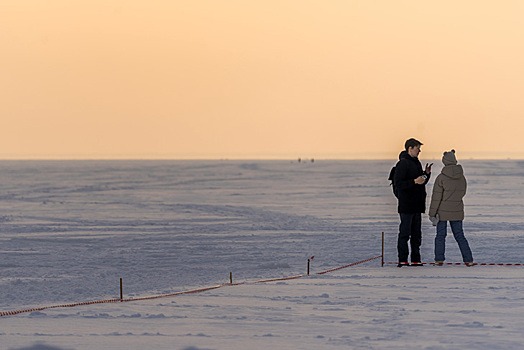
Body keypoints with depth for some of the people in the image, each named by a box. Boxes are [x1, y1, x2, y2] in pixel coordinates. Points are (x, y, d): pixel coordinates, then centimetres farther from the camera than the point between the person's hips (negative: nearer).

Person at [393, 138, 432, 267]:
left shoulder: (416, 163, 17)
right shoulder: (402, 163, -11)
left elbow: (421, 182, 23)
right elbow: (398, 183, -18)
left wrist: (426, 174, 5)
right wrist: (414, 181, -24)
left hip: (416, 205, 9)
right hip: (406, 205, -9)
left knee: (416, 233, 10)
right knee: (405, 232, -7)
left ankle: (416, 259, 14)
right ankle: (402, 260, -6)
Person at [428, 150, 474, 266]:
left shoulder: (441, 178, -14)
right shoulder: (462, 177, 0)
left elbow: (436, 197, -13)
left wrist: (432, 213, -8)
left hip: (443, 211, -4)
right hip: (457, 212, 4)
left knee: (440, 235, 6)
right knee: (459, 235, 10)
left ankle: (439, 259, 5)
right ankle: (468, 259, 6)